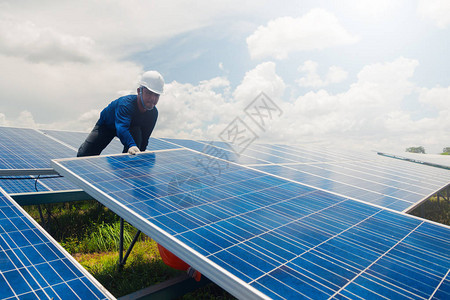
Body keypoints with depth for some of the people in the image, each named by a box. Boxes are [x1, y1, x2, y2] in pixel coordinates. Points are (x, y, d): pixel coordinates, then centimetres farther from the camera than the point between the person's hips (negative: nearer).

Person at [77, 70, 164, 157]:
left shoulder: (153, 113, -26)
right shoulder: (125, 103, -42)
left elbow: (144, 139, -16)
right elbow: (121, 128, -59)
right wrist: (131, 146, -76)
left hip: (130, 127, 3)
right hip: (106, 125, -2)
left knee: (136, 132, -34)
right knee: (83, 154, -10)